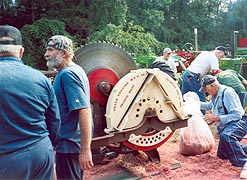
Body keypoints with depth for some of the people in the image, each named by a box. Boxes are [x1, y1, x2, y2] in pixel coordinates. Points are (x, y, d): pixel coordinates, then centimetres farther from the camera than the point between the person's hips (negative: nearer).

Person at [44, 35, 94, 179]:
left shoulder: (67, 74, -19)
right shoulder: (75, 70, 11)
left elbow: (84, 110, -27)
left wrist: (85, 149, -30)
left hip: (68, 143, -10)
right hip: (71, 141, 10)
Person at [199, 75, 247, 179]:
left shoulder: (227, 92, -23)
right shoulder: (214, 95, 5)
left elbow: (237, 115, -27)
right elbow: (210, 105, 27)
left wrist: (216, 118, -30)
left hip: (238, 122, -10)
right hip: (226, 127, 10)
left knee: (226, 136, -43)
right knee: (222, 155, 16)